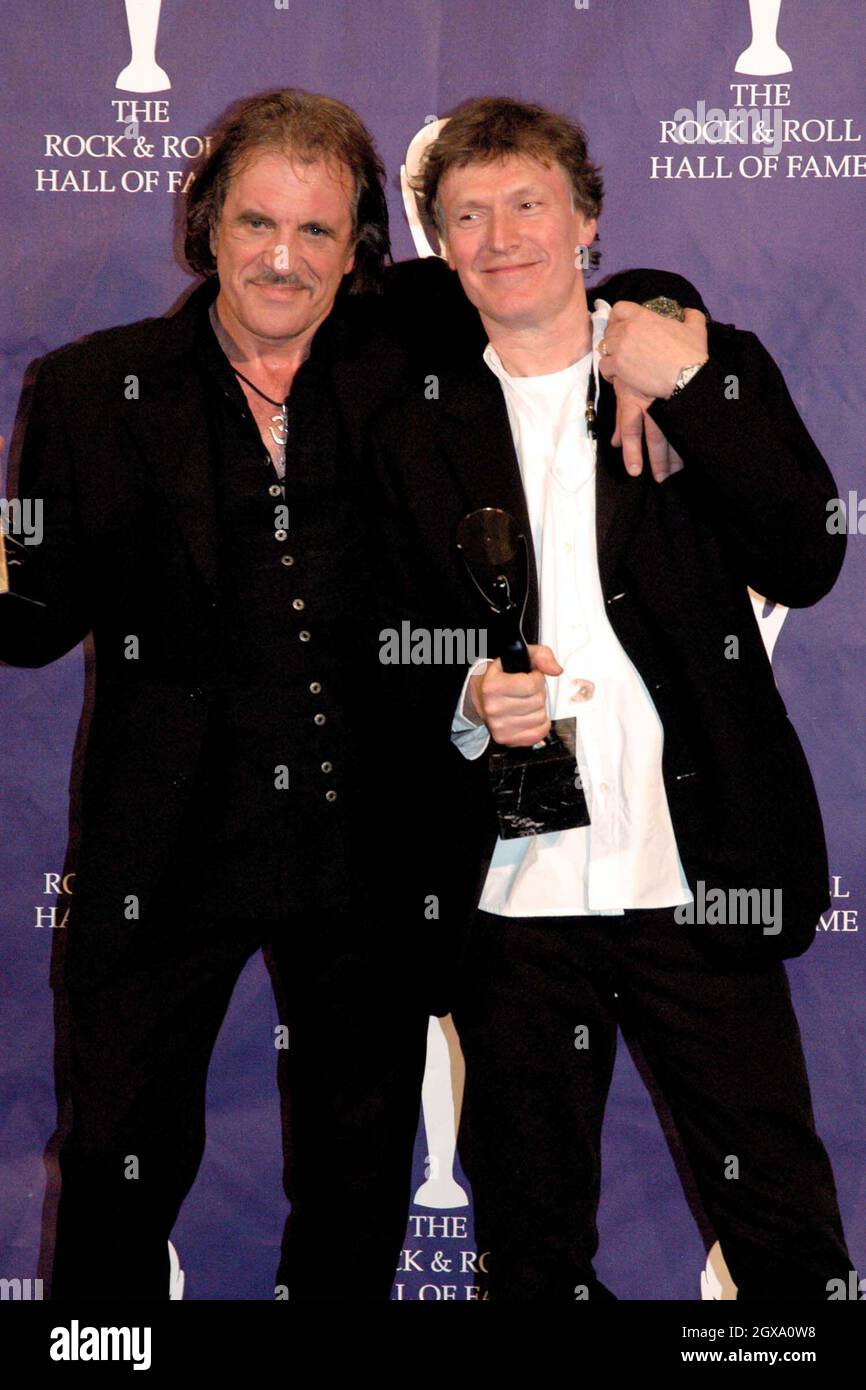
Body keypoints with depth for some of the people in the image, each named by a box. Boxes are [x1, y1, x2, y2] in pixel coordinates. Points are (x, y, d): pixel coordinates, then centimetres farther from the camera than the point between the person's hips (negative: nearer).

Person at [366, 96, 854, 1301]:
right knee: (532, 1244, 15)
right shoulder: (414, 430, 9)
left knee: (784, 1221, 7)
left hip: (696, 879, -1)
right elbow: (391, 648, 11)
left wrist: (685, 390, -13)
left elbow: (807, 565, -7)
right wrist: (467, 703, -11)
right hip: (508, 896, 2)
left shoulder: (716, 368, 5)